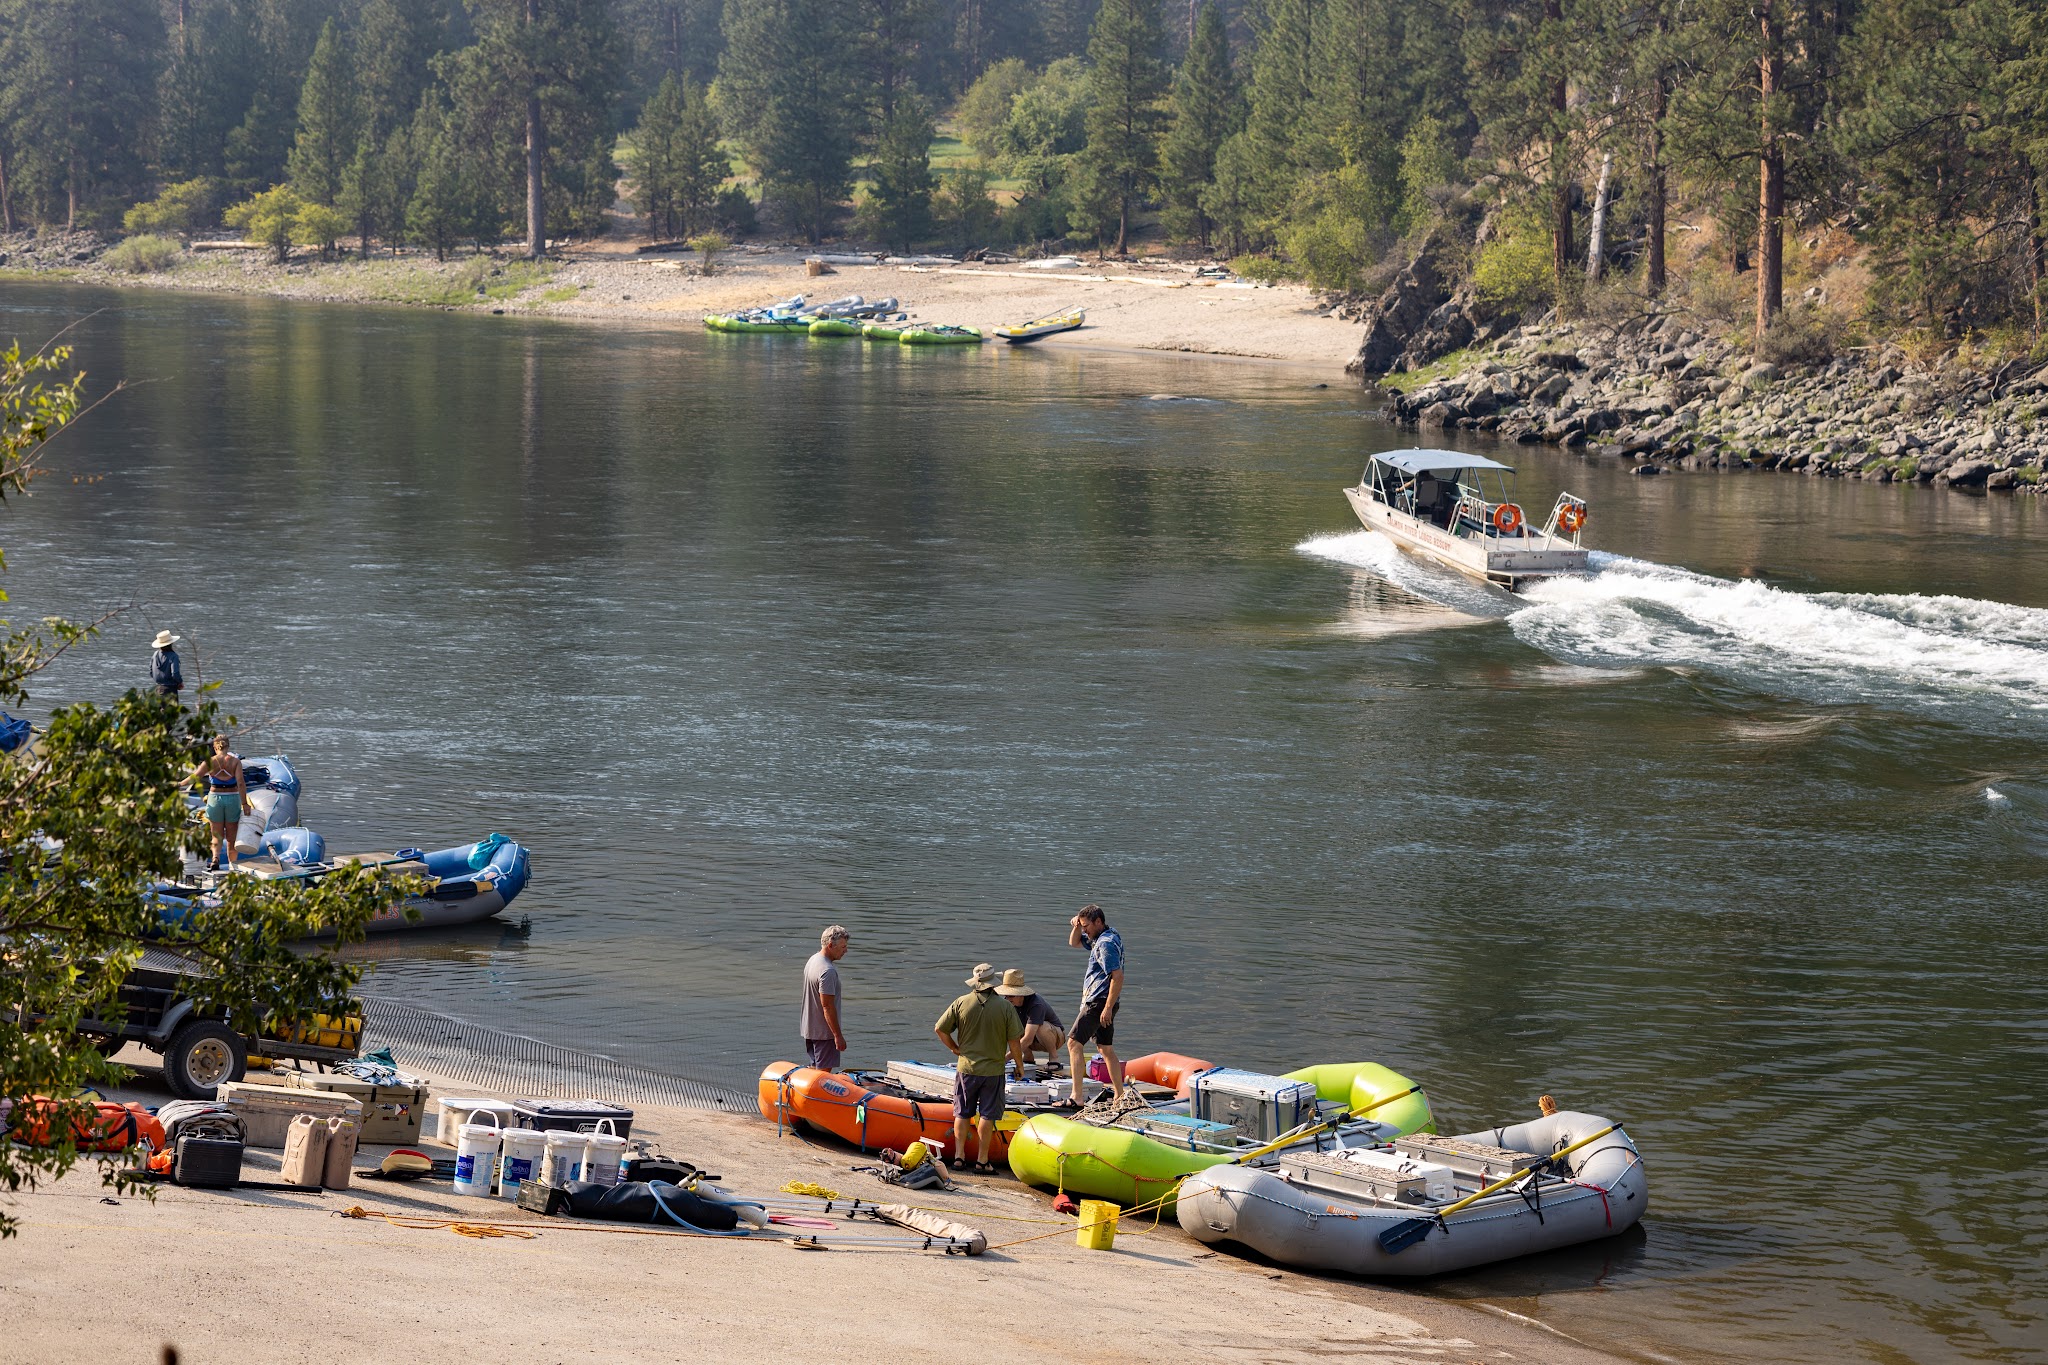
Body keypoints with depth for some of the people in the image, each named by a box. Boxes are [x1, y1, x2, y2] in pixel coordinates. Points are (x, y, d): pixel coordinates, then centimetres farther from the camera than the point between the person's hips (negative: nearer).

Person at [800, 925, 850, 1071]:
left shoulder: (813, 960, 9)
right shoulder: (828, 971, -23)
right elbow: (827, 1006, -24)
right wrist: (838, 1035, -20)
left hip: (809, 1029, 10)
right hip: (823, 1032, -10)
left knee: (816, 1068, 17)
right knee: (824, 1072, -3)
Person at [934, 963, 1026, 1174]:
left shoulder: (961, 1003, -6)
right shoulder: (1004, 1007, -10)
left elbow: (940, 1029, -2)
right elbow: (1014, 1041, -8)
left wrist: (955, 1048, 14)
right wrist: (1019, 1065, 7)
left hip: (966, 1068, 2)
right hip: (993, 1069, -1)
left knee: (962, 1114, 13)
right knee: (987, 1116, 4)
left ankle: (959, 1156, 13)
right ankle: (982, 1161, 4)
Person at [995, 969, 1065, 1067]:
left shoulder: (1036, 1004, -36)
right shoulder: (1007, 1003, -15)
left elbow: (1028, 1039, -44)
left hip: (1056, 1037, -6)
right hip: (1034, 1042, 6)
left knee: (1042, 1027, -39)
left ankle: (1053, 1057, -15)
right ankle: (1028, 1056, -4)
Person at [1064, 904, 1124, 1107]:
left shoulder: (1107, 943, -18)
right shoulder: (1099, 938, 14)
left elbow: (1118, 976, -25)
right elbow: (1074, 943, 29)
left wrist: (1108, 1008, -26)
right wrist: (1076, 927, 7)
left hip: (1098, 1002, -11)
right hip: (1103, 1003, 11)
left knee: (1074, 1043, -11)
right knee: (1105, 1047, 16)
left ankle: (1077, 1098, -17)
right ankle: (1119, 1094, 19)